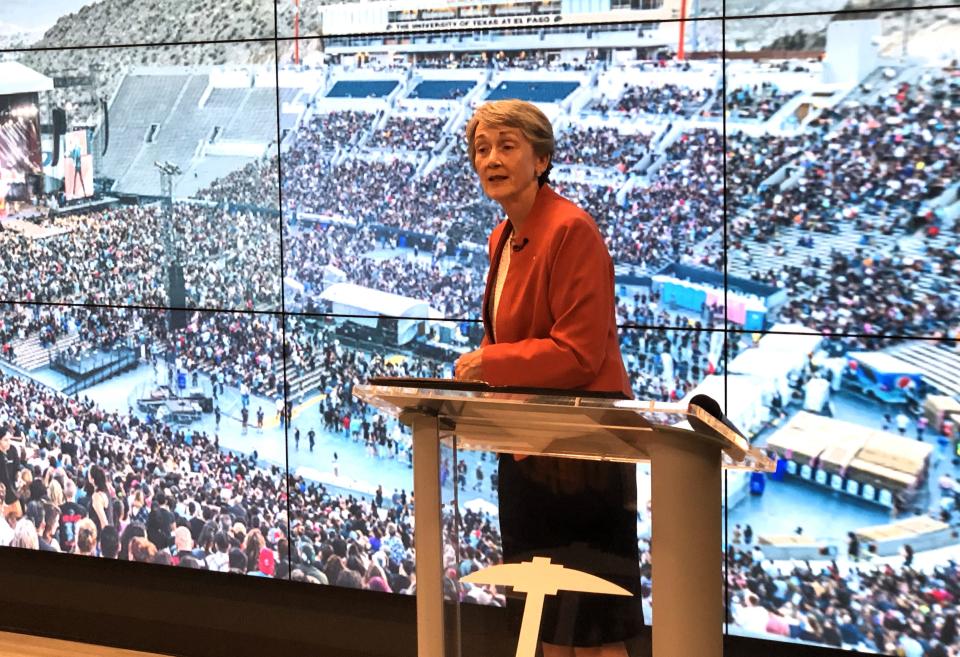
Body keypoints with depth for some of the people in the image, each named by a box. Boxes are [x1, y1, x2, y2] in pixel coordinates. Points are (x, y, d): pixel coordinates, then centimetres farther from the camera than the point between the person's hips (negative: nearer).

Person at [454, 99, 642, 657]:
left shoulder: (571, 229, -16)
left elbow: (578, 353, -21)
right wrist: (482, 369, 1)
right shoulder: (505, 237, 11)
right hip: (527, 449, 9)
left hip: (581, 454, -9)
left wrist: (488, 362, -14)